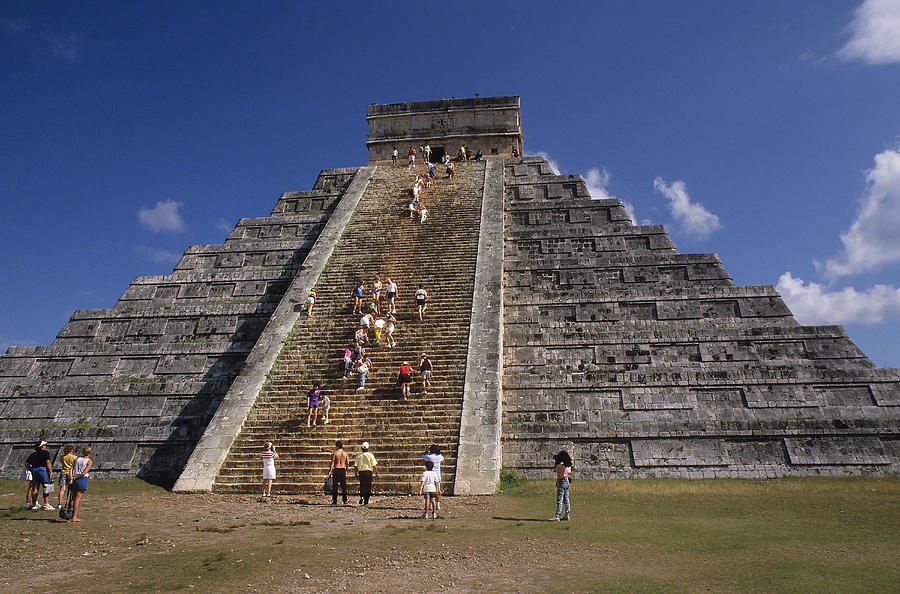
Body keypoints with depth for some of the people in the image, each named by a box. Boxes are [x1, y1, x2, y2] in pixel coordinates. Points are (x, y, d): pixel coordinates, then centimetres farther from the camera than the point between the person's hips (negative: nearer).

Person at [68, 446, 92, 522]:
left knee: (73, 498, 15)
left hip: (74, 480, 5)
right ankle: (74, 517, -3)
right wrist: (76, 478, -1)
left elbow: (71, 470, 2)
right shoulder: (89, 461, -1)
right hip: (82, 479, -5)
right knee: (78, 498, -3)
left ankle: (71, 514, 15)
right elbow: (84, 472, -11)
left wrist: (71, 478, -7)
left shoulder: (77, 459, 14)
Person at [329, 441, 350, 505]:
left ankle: (334, 501, 2)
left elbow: (332, 462, -9)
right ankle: (345, 500, 8)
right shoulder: (345, 453, 6)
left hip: (336, 469, -3)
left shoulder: (335, 453, -4)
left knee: (334, 486, 4)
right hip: (343, 470, 3)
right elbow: (348, 464, 6)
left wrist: (330, 470, -8)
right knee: (344, 486, 9)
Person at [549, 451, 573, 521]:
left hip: (561, 482, -8)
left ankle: (557, 516, -8)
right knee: (566, 500, 12)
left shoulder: (561, 464, -16)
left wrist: (555, 463, 14)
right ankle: (567, 516, 16)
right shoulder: (569, 465, 6)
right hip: (567, 482, 8)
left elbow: (555, 470, -3)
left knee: (559, 500, -8)